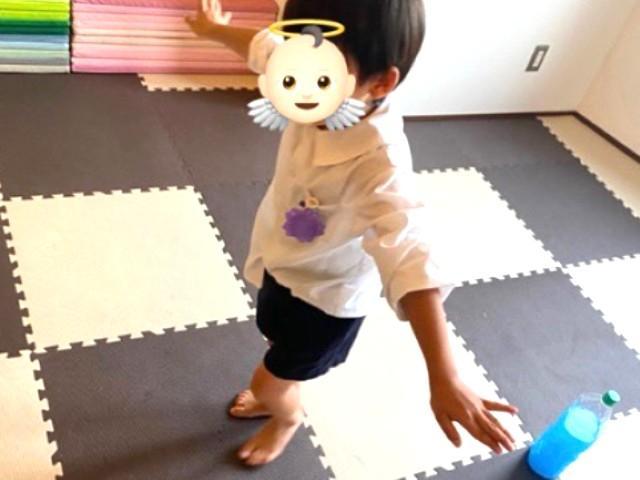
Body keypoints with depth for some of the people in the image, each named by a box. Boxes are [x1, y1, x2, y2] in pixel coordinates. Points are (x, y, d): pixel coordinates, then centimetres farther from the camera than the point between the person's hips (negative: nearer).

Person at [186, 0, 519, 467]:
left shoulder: (379, 165, -42)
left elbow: (412, 266, -51)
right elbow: (266, 46, -1)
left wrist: (445, 378, -59)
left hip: (327, 293, -6)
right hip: (285, 262, 6)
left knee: (269, 383, 14)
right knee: (280, 343, 32)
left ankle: (288, 416, 51)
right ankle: (277, 396, 65)